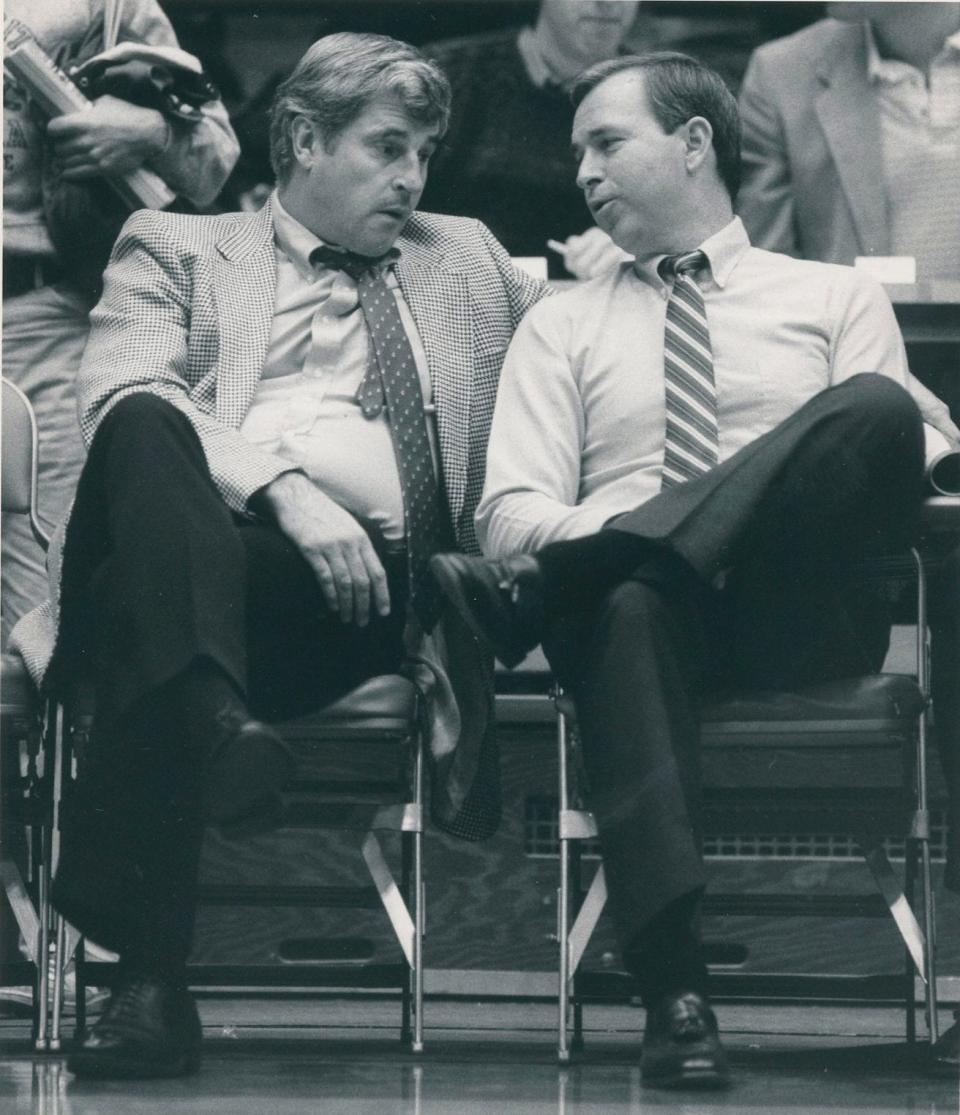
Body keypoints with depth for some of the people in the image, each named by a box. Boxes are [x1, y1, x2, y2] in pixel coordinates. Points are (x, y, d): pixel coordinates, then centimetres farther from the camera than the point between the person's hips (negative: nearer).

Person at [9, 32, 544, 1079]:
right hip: (203, 542, -1)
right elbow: (120, 400, 1)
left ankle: (149, 976, -48)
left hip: (372, 575, 1)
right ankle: (208, 714, -56)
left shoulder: (466, 259, 35)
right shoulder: (175, 251, 22)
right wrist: (284, 488, -15)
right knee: (146, 432, -37)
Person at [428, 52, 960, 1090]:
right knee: (628, 606, -40)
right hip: (636, 595, 0)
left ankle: (529, 601, -40)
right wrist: (588, 539, -13)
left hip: (796, 610, 0)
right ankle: (673, 991, -50)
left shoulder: (838, 300, 24)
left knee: (873, 408, -31)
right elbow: (514, 511, 12)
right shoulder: (563, 325, 26)